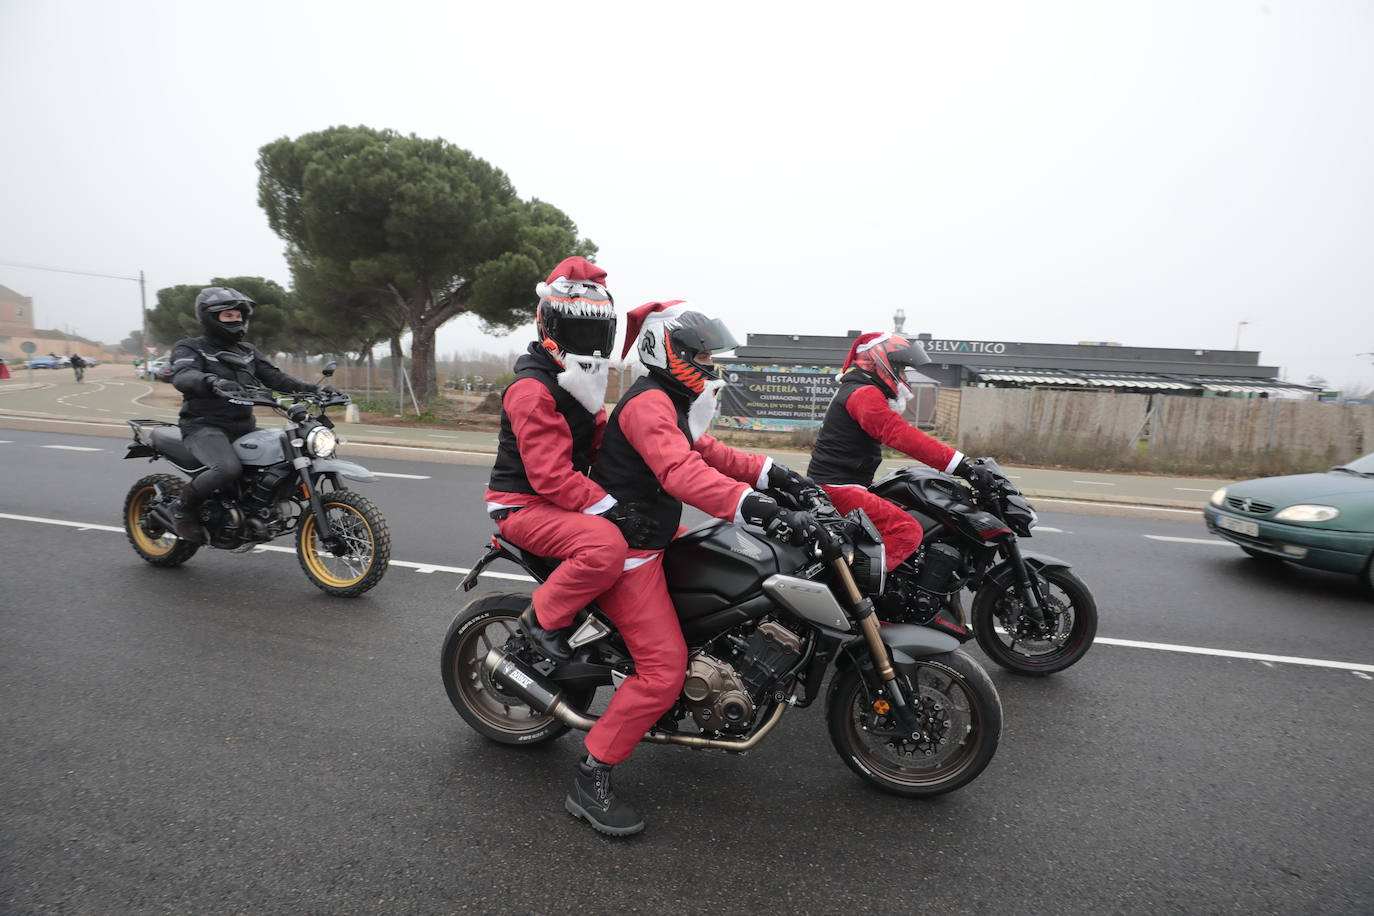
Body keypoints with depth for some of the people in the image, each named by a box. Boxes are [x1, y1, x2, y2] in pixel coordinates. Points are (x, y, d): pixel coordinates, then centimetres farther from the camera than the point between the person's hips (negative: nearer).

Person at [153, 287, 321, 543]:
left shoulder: (248, 351, 18)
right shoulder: (190, 348, 1)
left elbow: (275, 377, 8)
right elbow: (182, 376, -20)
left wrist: (313, 389, -9)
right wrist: (212, 381, -43)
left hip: (244, 427, 6)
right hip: (205, 426, -6)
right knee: (228, 468, -34)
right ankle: (182, 509, -6)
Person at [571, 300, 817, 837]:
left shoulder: (671, 402, 15)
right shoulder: (649, 401, -20)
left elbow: (705, 452, 14)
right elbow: (681, 471, -37)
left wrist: (768, 472, -1)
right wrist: (753, 505, -50)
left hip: (654, 538, 11)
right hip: (626, 550, -11)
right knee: (663, 669, -14)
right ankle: (590, 781, -1)